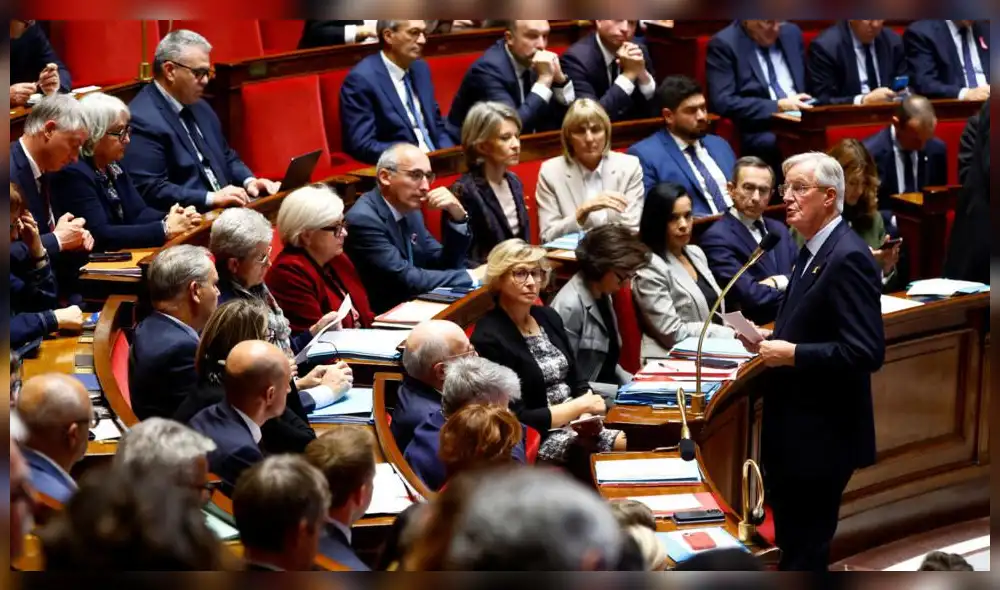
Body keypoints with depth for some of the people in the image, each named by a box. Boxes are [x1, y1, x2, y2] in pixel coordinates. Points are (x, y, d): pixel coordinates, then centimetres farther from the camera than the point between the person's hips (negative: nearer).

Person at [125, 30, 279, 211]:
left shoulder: (199, 107, 17)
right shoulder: (142, 119, -12)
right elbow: (150, 191, -18)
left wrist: (249, 181, 6)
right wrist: (212, 198, -22)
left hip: (224, 211, 9)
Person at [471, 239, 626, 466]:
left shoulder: (548, 317, 10)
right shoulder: (490, 338, -15)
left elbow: (576, 381, 14)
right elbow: (518, 420, -17)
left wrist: (588, 414, -8)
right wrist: (580, 406, -14)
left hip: (578, 423, 8)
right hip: (536, 439, -8)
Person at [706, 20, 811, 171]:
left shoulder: (791, 33, 14)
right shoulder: (724, 43, -5)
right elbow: (722, 103, -14)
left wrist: (808, 105, 0)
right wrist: (778, 106, -18)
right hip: (758, 130, -5)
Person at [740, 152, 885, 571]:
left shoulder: (848, 258, -19)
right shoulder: (812, 251, 12)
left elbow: (865, 352, -26)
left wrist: (790, 354, -22)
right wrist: (769, 341, 4)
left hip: (822, 435, -10)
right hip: (795, 430, 10)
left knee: (804, 554, -1)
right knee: (791, 543, 19)